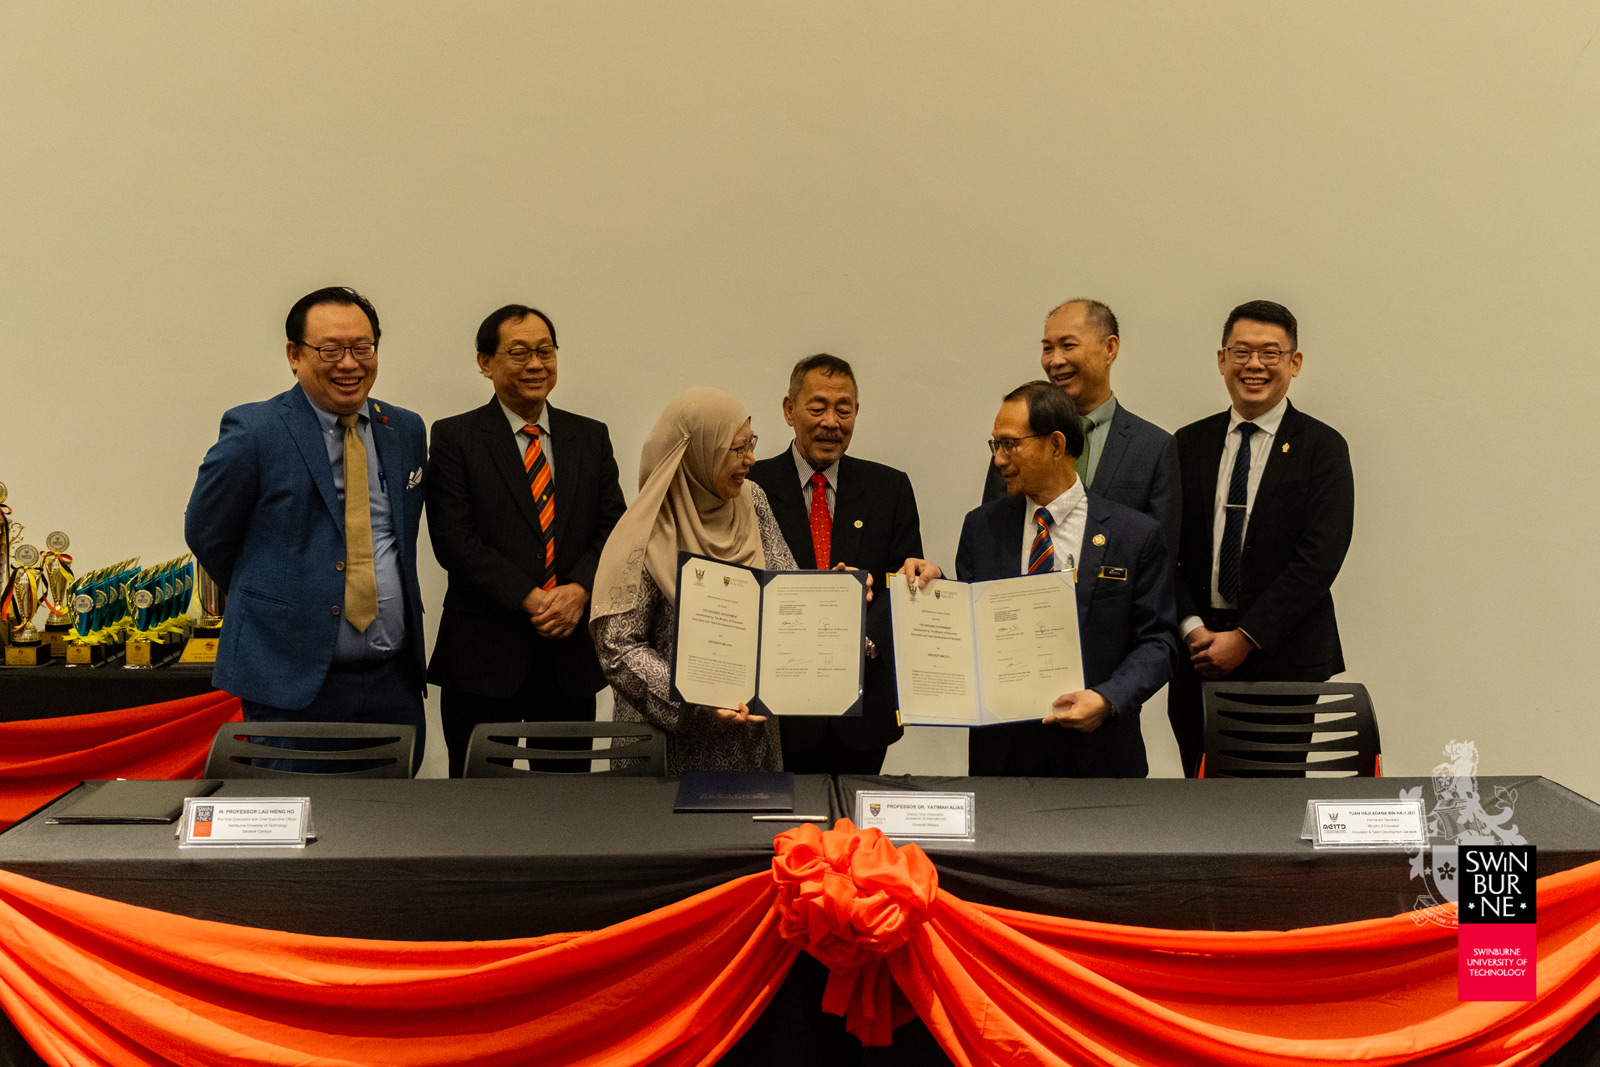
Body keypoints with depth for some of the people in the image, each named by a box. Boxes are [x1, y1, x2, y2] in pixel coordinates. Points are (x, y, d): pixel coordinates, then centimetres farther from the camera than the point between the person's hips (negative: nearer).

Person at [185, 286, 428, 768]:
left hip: (394, 680, 5)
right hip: (291, 683, -4)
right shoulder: (252, 431, -7)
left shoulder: (407, 431, 9)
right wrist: (272, 603, 8)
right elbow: (206, 534, 2)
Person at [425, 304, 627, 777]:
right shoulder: (454, 437, 0)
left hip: (572, 652, 3)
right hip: (484, 654, -3)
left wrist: (580, 589, -12)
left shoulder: (591, 437, 12)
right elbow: (454, 539, -9)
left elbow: (614, 529, 6)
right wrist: (529, 599, -16)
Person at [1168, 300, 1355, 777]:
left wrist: (1245, 638, -13)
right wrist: (1192, 628, -9)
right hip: (1200, 664, 3)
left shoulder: (1322, 447, -1)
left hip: (1289, 664, -3)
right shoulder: (1190, 444, 9)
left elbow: (1319, 558, -10)